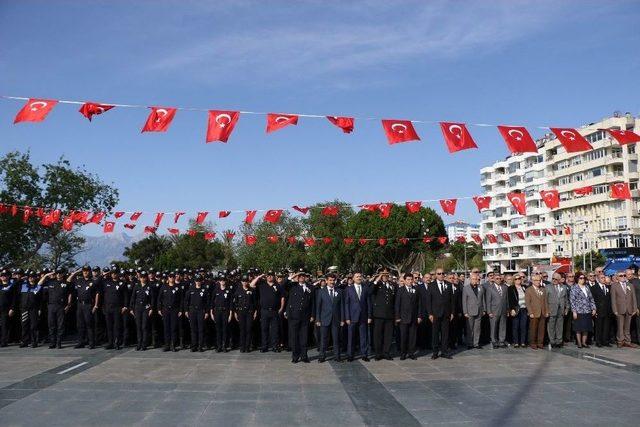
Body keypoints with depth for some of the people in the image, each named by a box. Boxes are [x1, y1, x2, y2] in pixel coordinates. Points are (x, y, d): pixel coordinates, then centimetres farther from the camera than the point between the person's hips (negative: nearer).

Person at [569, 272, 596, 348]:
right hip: (579, 311, -5)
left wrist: (593, 308, 7)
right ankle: (579, 343, 8)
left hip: (587, 311, 5)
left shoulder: (587, 287, 13)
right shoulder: (574, 288, -3)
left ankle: (584, 342, 16)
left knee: (586, 328, 6)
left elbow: (591, 299, 15)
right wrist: (574, 311, -13)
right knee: (579, 328, 0)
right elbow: (572, 300, -7)